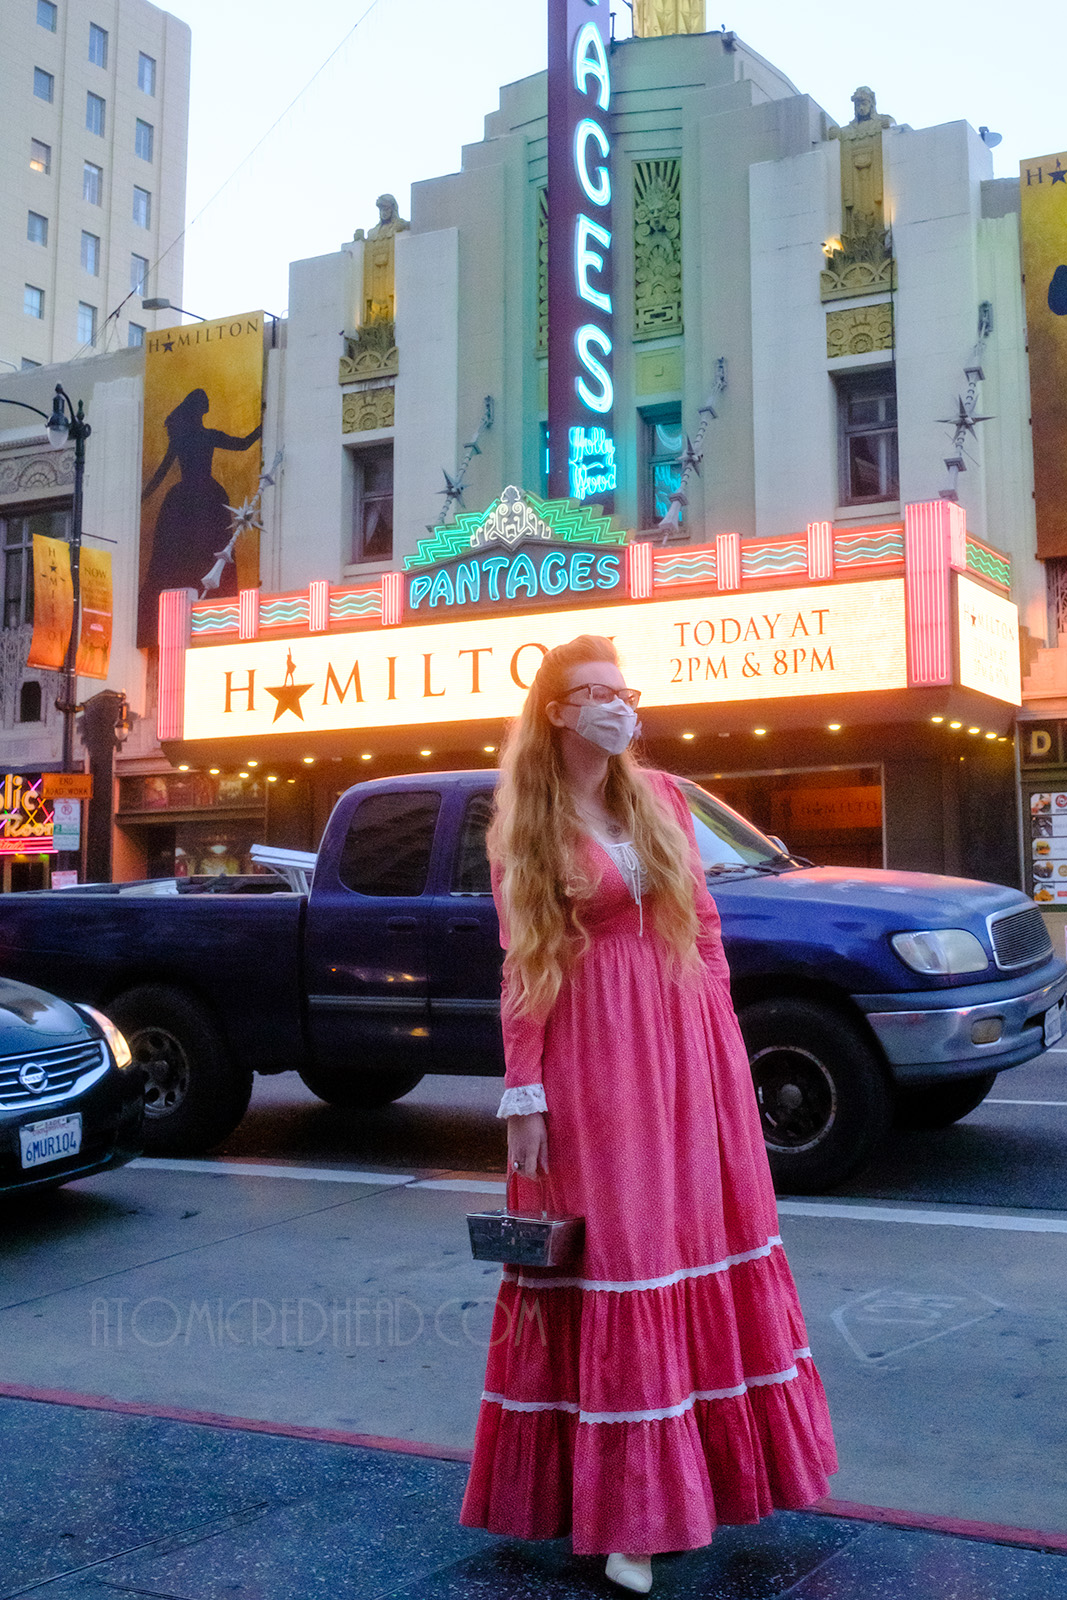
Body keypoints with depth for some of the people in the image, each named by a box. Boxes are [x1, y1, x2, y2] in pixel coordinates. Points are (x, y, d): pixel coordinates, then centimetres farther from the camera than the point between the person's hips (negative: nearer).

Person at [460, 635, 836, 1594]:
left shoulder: (663, 799, 9)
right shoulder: (525, 830, -2)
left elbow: (704, 928, 12)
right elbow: (524, 971, -6)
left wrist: (719, 1038, 9)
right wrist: (522, 1097, -10)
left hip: (688, 1052, 5)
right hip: (588, 1060, -4)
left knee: (697, 1247, 12)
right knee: (608, 1268, 0)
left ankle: (705, 1466, 30)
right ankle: (625, 1512, 10)